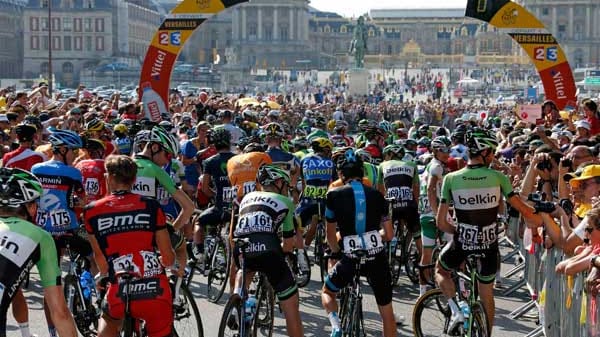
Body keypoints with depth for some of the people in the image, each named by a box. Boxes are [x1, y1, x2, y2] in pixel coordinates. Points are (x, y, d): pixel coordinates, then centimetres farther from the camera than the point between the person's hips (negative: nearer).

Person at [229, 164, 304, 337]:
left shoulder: (247, 197, 30)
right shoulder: (285, 202, 19)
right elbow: (288, 245, 17)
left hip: (240, 253, 4)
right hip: (268, 252, -4)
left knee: (244, 271, 41)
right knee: (291, 306, 7)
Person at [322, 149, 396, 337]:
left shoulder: (334, 195, 5)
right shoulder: (376, 195, 11)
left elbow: (331, 234, 10)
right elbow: (389, 235, 12)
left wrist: (336, 252, 29)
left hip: (350, 258, -2)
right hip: (377, 256, 2)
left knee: (327, 291, 25)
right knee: (387, 311, 15)